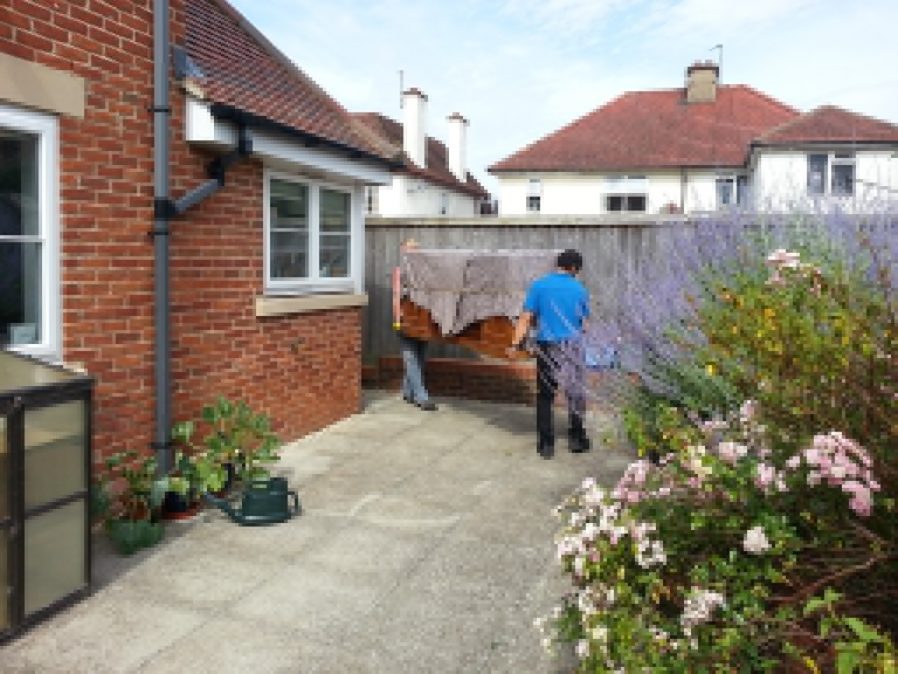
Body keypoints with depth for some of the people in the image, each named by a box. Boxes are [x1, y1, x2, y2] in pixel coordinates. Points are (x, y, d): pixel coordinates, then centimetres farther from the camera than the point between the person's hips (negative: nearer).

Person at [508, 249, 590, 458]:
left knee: (545, 396, 7)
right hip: (572, 345, 1)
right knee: (576, 394, 14)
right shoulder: (580, 289, 2)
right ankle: (576, 439, 21)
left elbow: (526, 318, -8)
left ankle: (546, 444, 10)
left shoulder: (538, 286, -2)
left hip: (546, 346, 0)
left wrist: (516, 343, -8)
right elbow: (584, 321, 11)